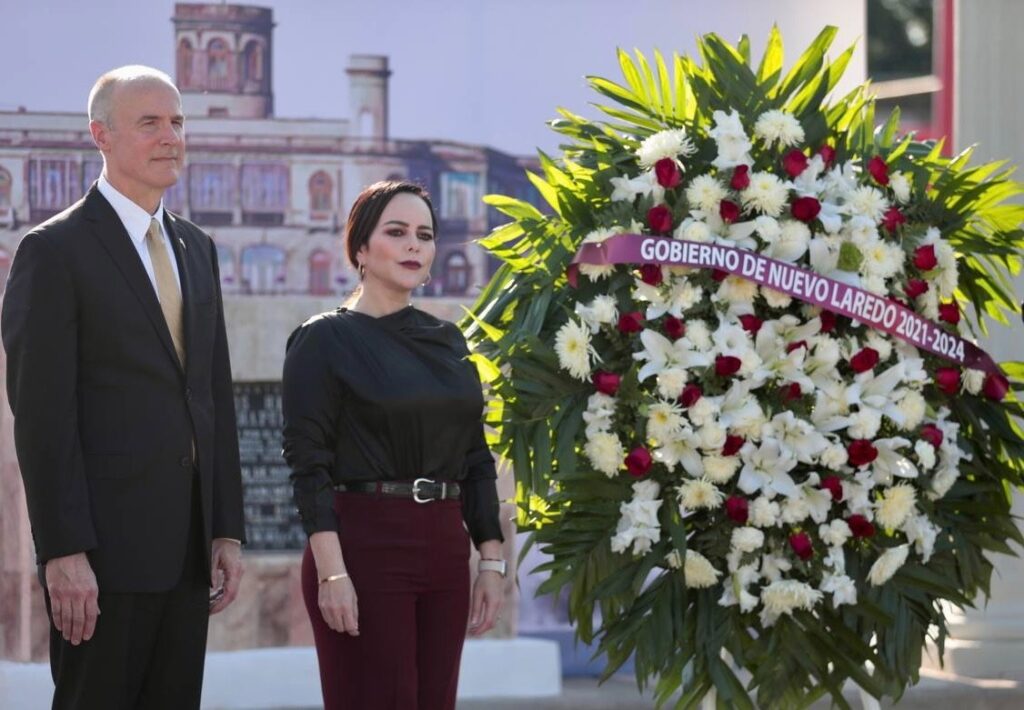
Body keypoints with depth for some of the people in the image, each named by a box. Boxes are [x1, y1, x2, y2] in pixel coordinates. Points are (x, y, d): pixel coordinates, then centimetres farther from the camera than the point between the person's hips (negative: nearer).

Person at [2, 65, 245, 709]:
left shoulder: (197, 250, 16)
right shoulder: (55, 251, -7)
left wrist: (227, 531, 10)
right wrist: (63, 553, -17)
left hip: (188, 547, 7)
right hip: (106, 545, -7)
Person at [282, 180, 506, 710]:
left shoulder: (448, 342, 14)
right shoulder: (325, 340, -3)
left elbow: (476, 459, 15)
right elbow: (308, 463, -10)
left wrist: (491, 561, 8)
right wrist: (332, 572, -18)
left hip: (444, 552, 6)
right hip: (363, 547, -6)